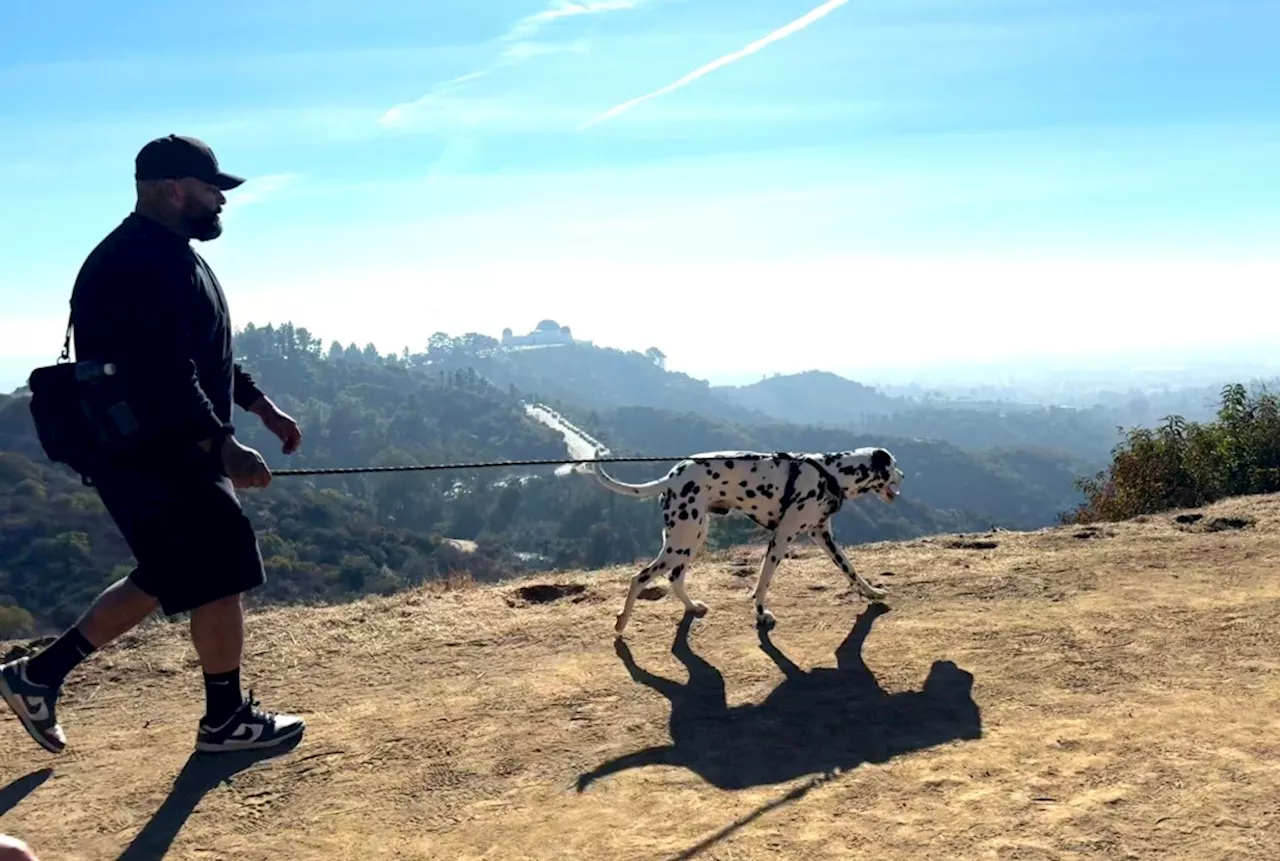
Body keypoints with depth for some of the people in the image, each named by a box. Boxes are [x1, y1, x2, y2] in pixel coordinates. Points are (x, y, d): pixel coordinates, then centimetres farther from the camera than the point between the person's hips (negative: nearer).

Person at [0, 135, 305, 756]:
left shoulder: (173, 256, 16)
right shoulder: (136, 264, -19)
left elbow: (206, 355, 23)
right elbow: (161, 375, -29)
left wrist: (262, 407, 20)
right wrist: (222, 445, -32)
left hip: (173, 451, 11)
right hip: (150, 455, -11)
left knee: (167, 579, 18)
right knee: (220, 576, -1)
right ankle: (226, 719, 15)